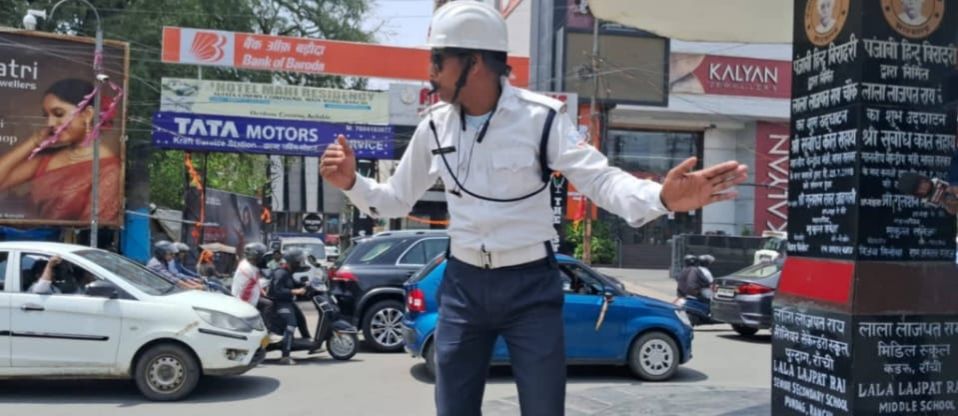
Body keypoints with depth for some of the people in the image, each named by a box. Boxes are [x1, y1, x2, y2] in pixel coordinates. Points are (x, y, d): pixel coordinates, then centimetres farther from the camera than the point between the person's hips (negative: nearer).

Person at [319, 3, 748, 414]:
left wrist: (662, 197, -39)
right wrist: (352, 183, -8)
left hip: (530, 285, -3)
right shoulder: (434, 126, 1)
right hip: (463, 284, 4)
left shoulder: (540, 116, -11)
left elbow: (600, 179, -19)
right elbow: (397, 199, 12)